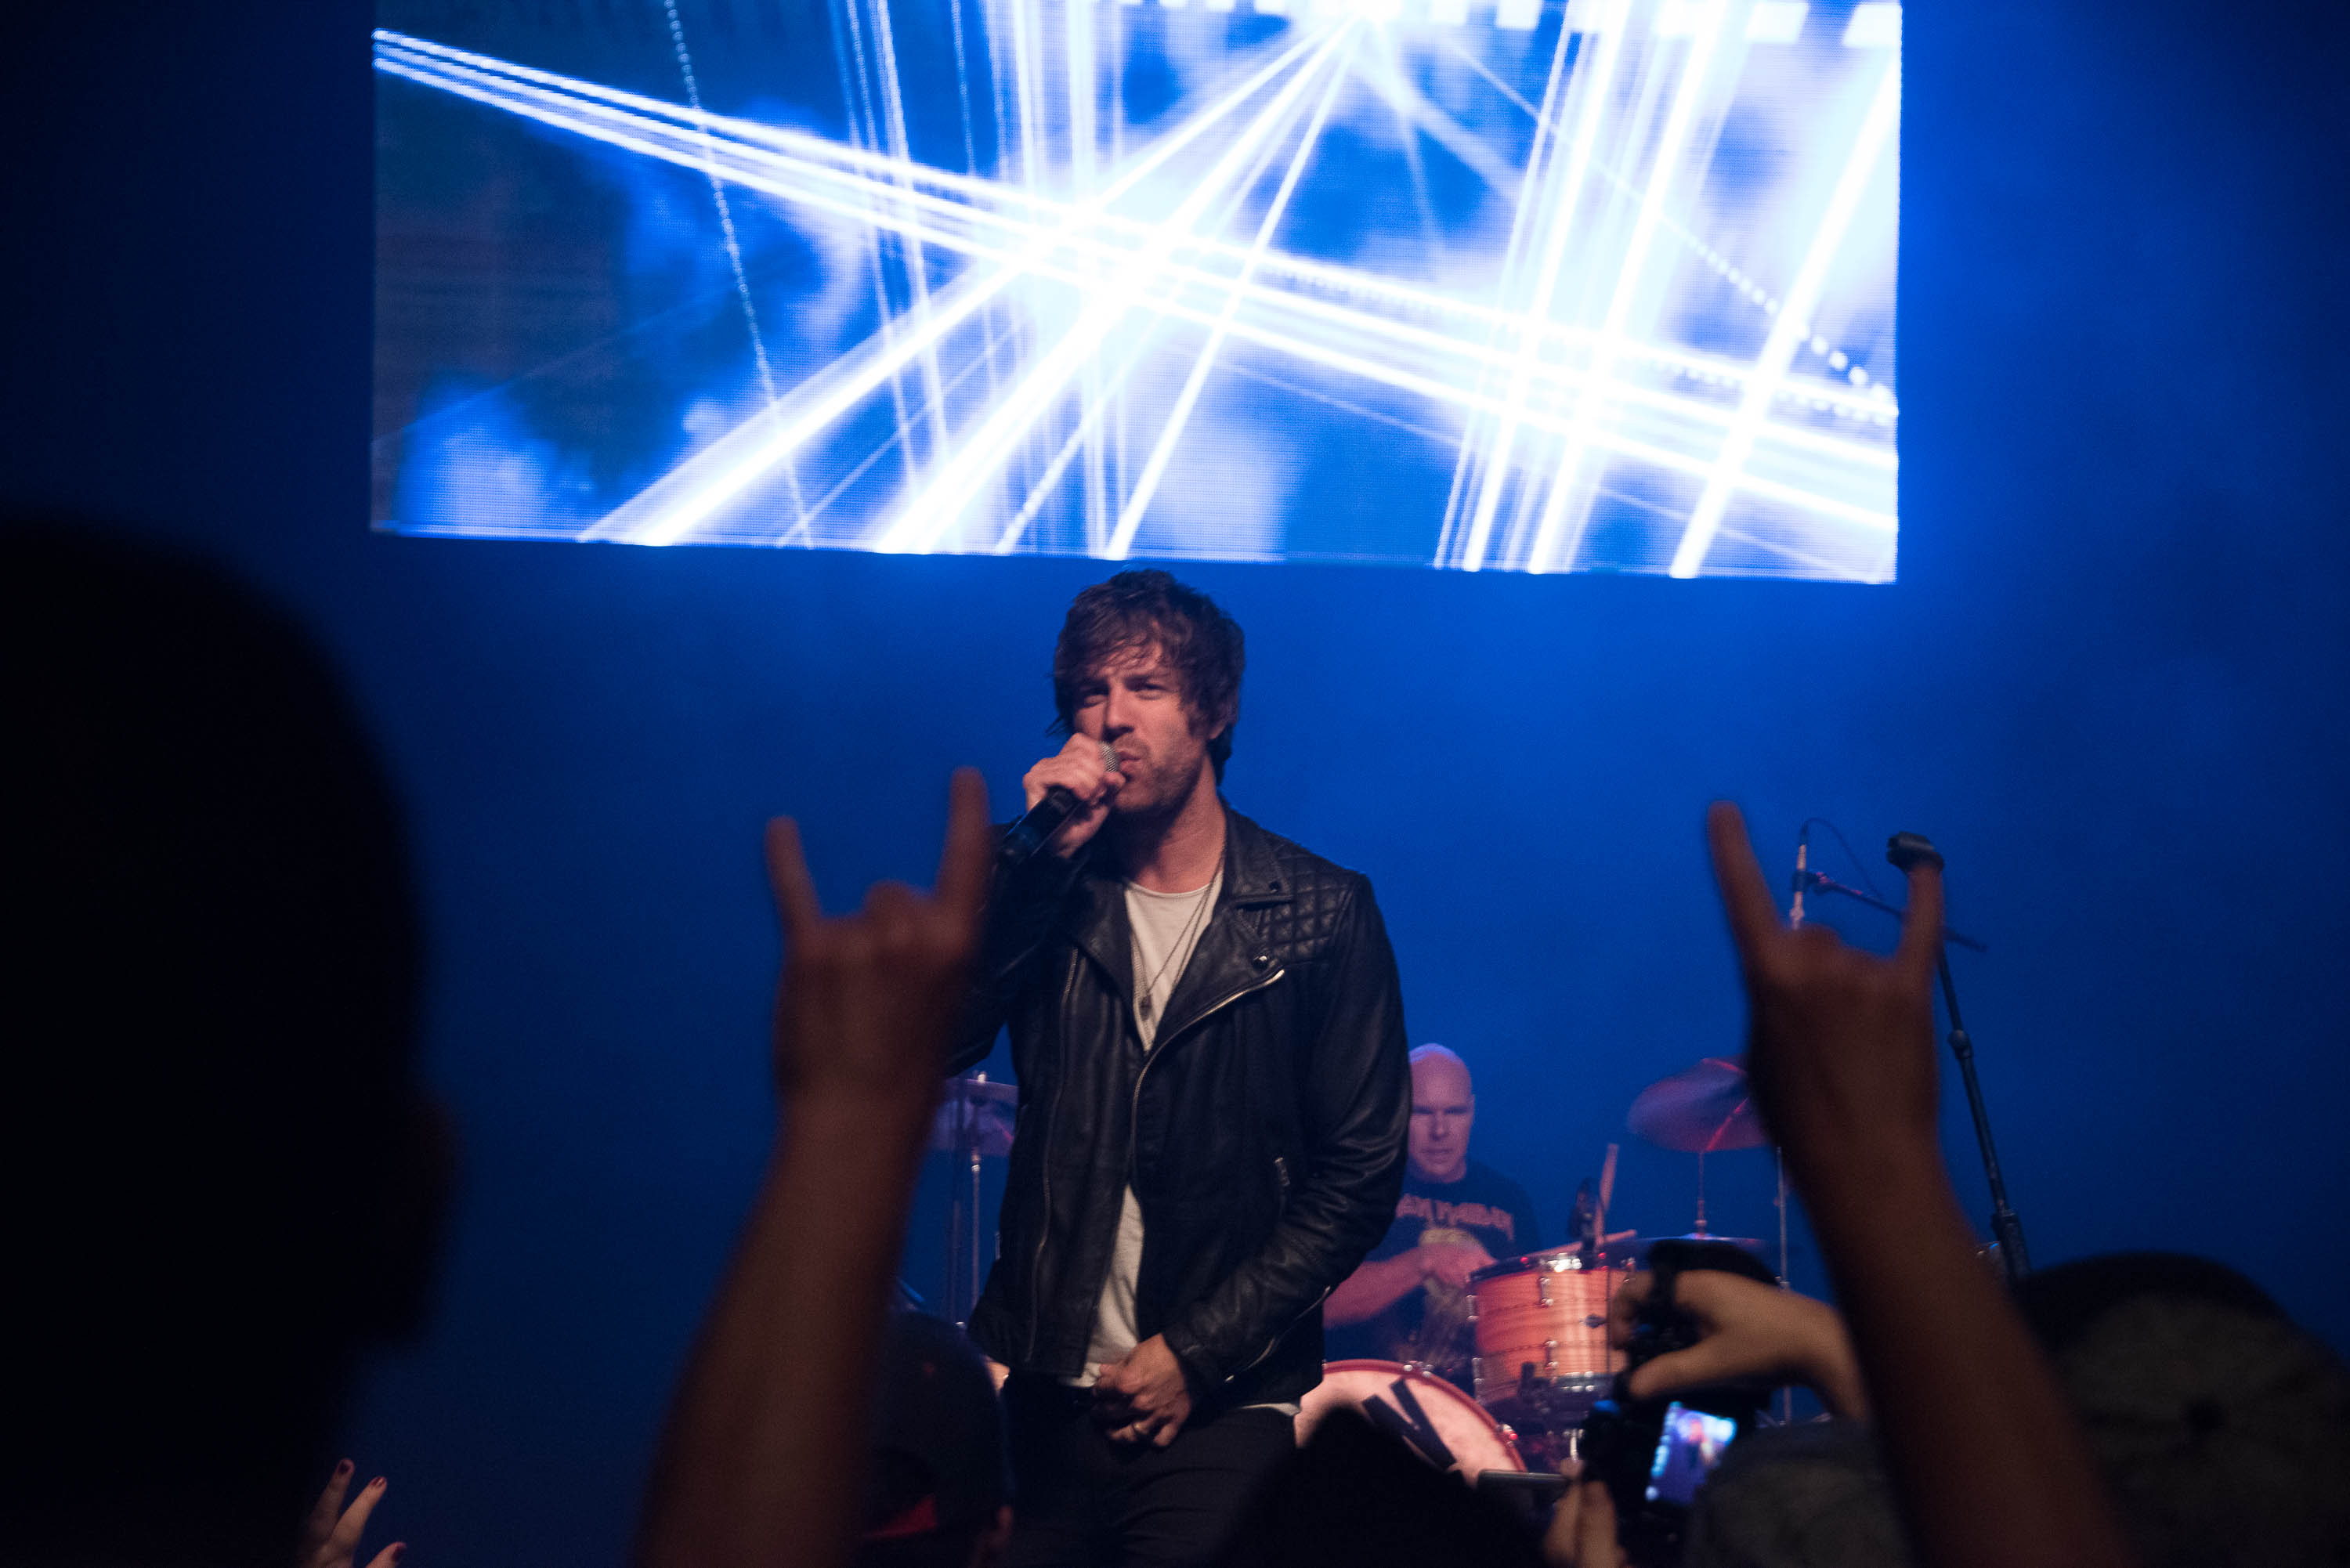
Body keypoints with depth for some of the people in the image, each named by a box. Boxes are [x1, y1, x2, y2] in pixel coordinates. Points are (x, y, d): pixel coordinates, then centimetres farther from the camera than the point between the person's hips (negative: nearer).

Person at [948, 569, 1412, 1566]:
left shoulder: (1321, 914, -2)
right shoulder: (1045, 893, 8)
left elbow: (1359, 1178, -3)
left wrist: (1198, 1352, -8)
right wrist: (1041, 859, -15)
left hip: (1221, 1403, -2)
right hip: (1041, 1388, 3)